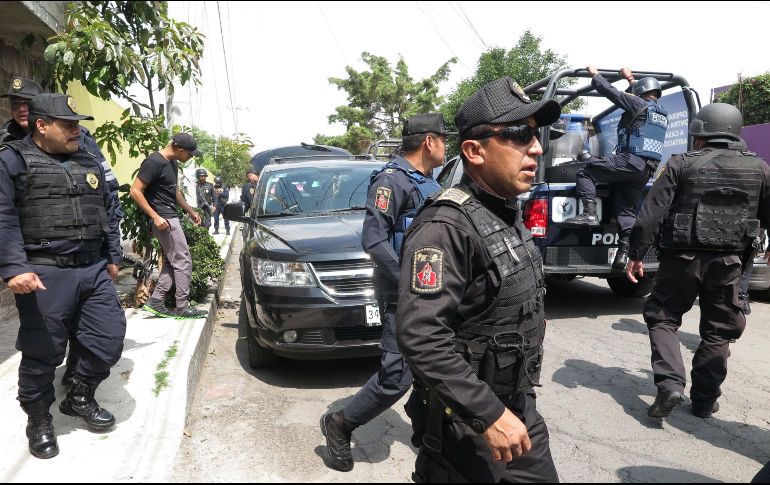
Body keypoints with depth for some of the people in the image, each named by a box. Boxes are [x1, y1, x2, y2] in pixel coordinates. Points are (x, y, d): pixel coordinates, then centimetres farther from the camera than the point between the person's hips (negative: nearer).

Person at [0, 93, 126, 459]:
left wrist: (113, 257, 20)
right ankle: (39, 422, 26)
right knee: (42, 355, 4)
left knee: (108, 341, 4)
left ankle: (79, 398, 30)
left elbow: (108, 213, 22)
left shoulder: (89, 164, 18)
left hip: (94, 271, 5)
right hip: (45, 275, -5)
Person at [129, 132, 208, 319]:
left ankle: (155, 302, 16)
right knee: (183, 262, -5)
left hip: (172, 217, 10)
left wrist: (190, 210, 26)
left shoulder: (173, 163, 12)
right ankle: (182, 307, 3)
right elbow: (135, 191, -18)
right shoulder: (154, 162, -17)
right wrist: (155, 217, -21)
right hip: (164, 219, -10)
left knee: (171, 262, 11)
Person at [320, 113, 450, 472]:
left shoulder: (430, 184, 16)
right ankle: (339, 425, 12)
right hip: (401, 297, -9)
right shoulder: (392, 179, -12)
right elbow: (373, 239, -21)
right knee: (396, 376, -7)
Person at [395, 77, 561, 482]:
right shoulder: (446, 226, -23)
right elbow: (420, 336, -30)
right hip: (465, 424, -8)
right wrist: (489, 413, -28)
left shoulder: (507, 214, 6)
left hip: (518, 407, 9)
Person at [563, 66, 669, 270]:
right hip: (647, 170, 8)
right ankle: (623, 253, 0)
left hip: (630, 161, -8)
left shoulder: (640, 105, 0)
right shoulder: (662, 113, 25)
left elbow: (611, 92, 1)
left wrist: (595, 74, 15)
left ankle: (589, 213, -16)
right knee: (627, 210, 8)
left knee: (586, 172, -1)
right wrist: (631, 80, 53)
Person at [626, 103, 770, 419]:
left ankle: (670, 384, -4)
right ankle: (705, 400, 20)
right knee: (718, 331, 15)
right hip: (728, 262, 3)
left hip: (682, 259, -3)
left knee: (662, 319, 11)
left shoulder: (681, 164, -4)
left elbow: (652, 213, -10)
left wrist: (636, 254, -5)